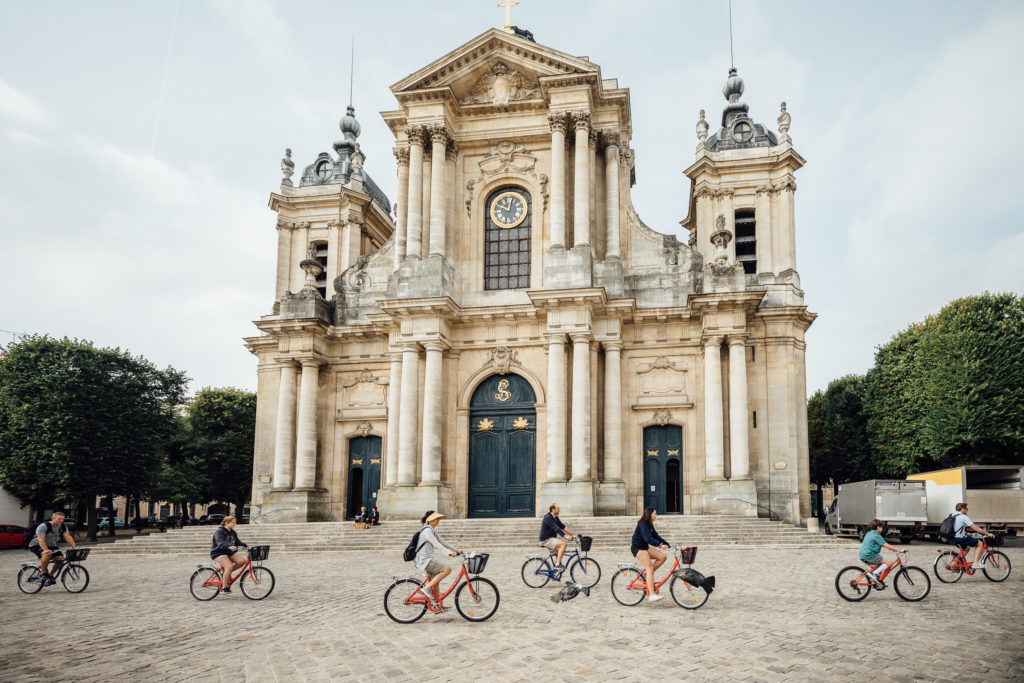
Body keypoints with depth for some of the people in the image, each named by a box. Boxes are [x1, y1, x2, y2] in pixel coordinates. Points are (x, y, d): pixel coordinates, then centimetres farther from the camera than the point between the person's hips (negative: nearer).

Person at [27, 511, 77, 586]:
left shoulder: (63, 526, -5)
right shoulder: (44, 526, -24)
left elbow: (68, 537, -9)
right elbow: (41, 540, -32)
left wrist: (74, 547, -23)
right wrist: (46, 550, -46)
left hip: (52, 545, 6)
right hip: (36, 545, -6)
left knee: (60, 558, -15)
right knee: (47, 554, -36)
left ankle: (51, 576, 3)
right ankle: (42, 573, -20)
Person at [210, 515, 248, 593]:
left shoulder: (233, 532, 12)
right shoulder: (219, 531, -13)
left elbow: (238, 542, 14)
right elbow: (220, 543, -29)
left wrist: (246, 546, -5)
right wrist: (229, 546, -47)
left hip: (229, 552, 7)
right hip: (218, 553, -7)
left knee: (242, 561, -17)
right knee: (229, 566, -30)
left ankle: (226, 574, 4)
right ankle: (224, 588, -20)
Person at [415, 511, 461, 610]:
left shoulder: (433, 531, 18)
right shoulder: (427, 530, -14)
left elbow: (442, 542, 20)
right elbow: (436, 544, -25)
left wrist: (456, 549, 11)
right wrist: (449, 552, -34)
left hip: (429, 559, 10)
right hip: (425, 559, -10)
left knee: (435, 582, 11)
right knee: (447, 569, -18)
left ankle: (435, 604, 19)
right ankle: (428, 588, -14)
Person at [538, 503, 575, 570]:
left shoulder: (556, 518, 11)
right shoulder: (548, 518, -19)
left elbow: (563, 527, 12)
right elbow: (556, 529, -28)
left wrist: (572, 535, 5)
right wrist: (566, 536, -35)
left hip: (551, 539, 10)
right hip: (546, 540, -10)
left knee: (559, 554, 12)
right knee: (563, 544, -24)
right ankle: (558, 564, -24)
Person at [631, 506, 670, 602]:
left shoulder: (649, 525, 13)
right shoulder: (642, 524, -18)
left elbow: (656, 536, 15)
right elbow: (648, 538, -30)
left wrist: (668, 544, 7)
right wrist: (660, 545, -38)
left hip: (645, 547, 9)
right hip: (637, 547, -9)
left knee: (663, 557, -5)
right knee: (650, 568, -18)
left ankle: (648, 574, 4)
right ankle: (652, 595, -23)